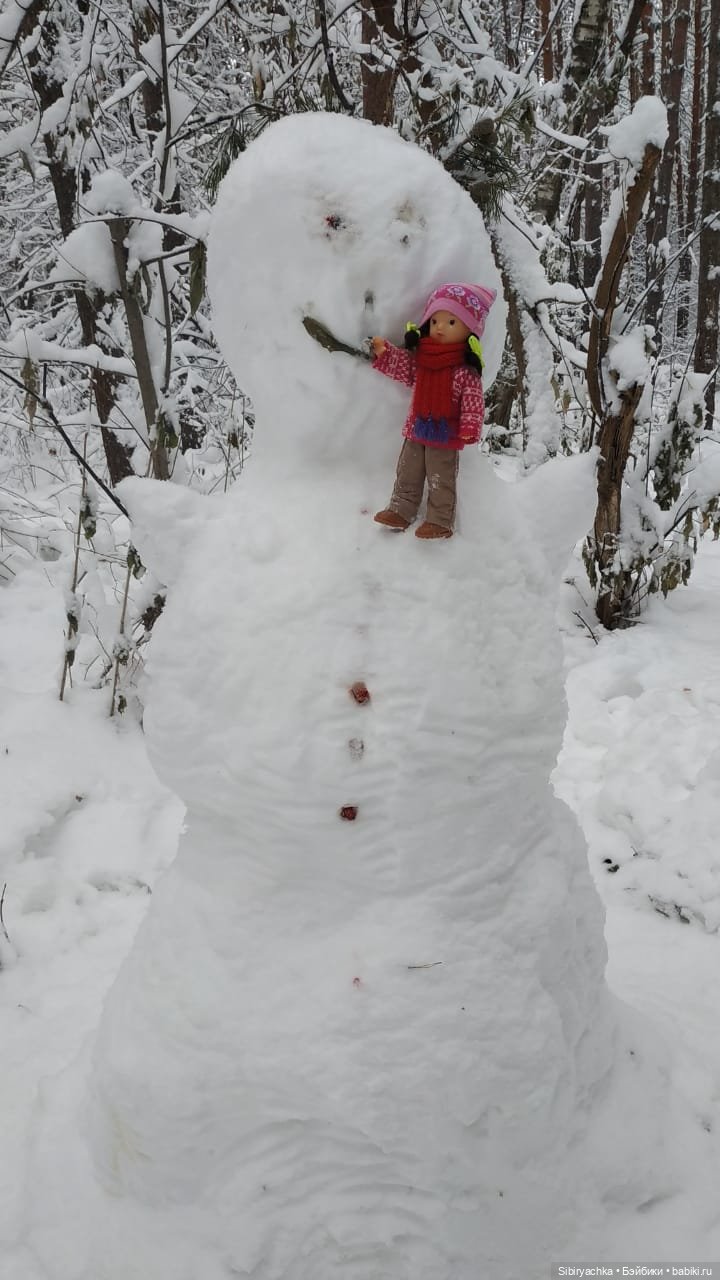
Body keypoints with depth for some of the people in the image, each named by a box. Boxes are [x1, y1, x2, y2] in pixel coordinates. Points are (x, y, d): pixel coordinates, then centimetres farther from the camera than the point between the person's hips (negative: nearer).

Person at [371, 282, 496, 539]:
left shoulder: (466, 369, -16)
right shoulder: (420, 356, 1)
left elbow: (473, 401, -17)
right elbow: (403, 368, 13)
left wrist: (469, 428, -25)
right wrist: (384, 353, -1)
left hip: (445, 434, -6)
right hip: (417, 428, 6)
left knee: (440, 480, 4)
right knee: (407, 473, 14)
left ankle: (440, 521, 14)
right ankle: (401, 511, 26)